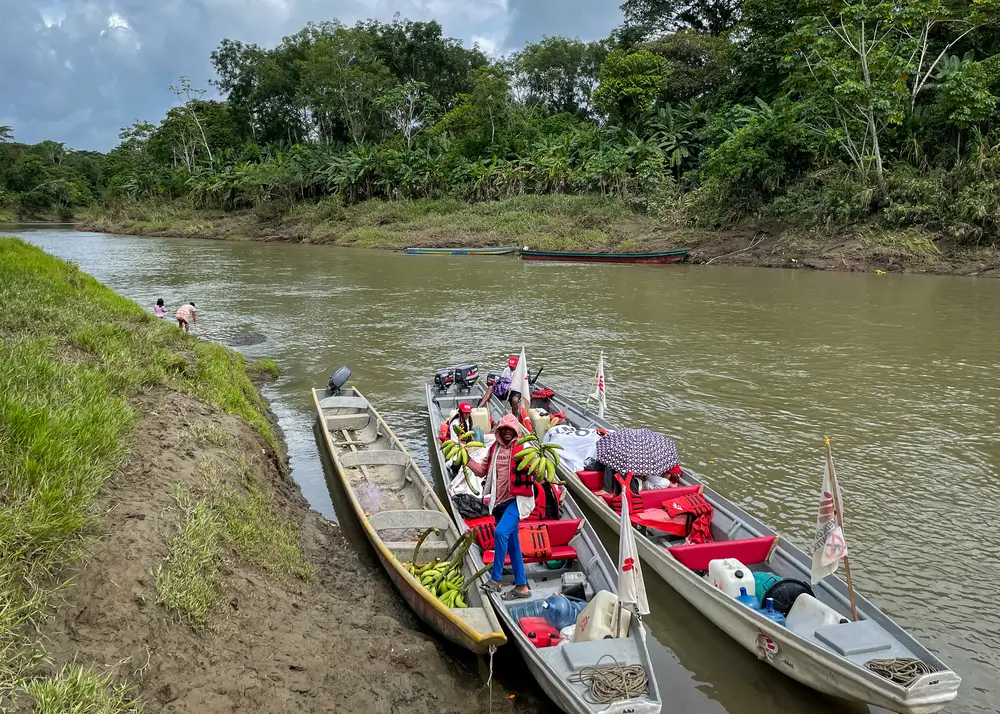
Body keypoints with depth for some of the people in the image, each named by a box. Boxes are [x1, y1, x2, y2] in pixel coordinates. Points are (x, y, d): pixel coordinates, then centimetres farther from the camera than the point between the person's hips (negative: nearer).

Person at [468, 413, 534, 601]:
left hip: (516, 500, -6)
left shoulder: (522, 448, -6)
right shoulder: (494, 449, 11)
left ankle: (496, 579, -16)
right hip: (500, 501, 6)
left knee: (501, 532, -25)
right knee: (512, 544, 11)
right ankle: (521, 586, 21)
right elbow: (482, 470, 15)